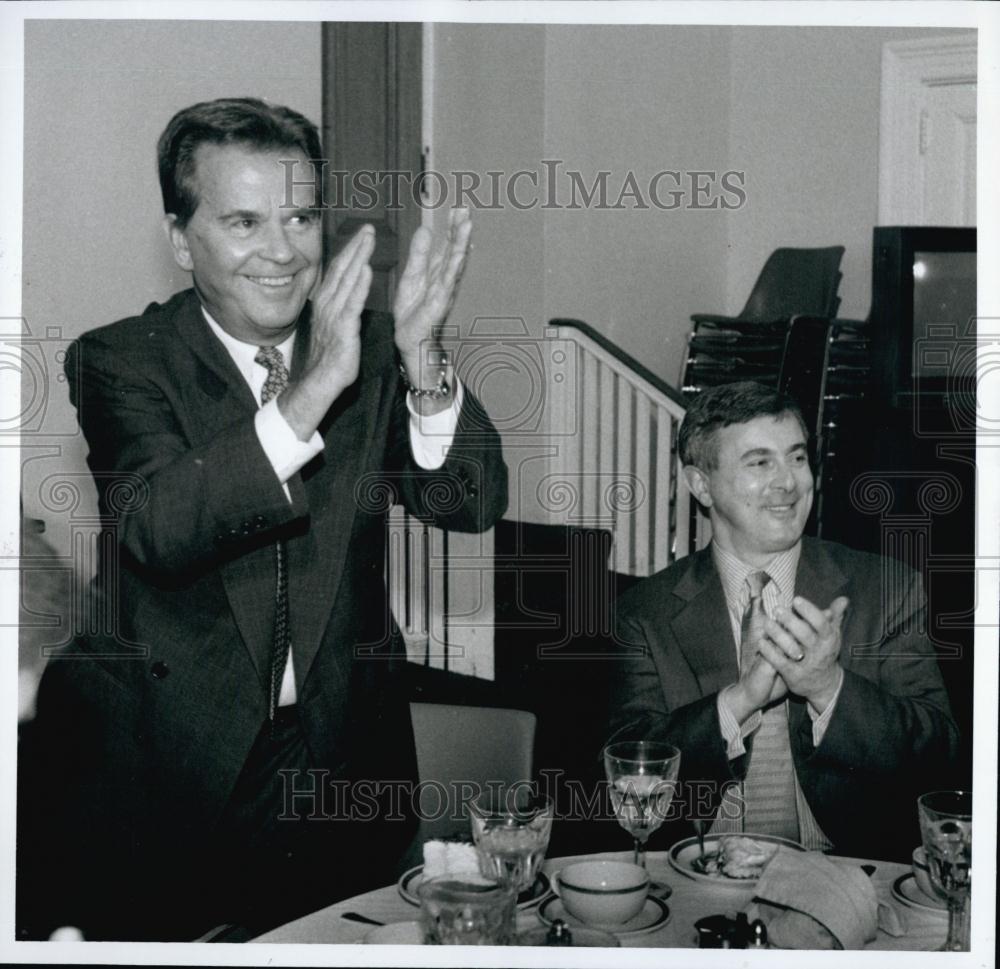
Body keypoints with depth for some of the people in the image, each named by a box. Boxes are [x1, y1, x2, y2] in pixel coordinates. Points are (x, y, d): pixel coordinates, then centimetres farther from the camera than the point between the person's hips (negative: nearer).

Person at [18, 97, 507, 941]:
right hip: (160, 768, -2)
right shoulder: (121, 361, -8)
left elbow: (472, 505, -12)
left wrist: (424, 364, -30)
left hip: (343, 758, 3)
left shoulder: (370, 347, -1)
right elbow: (156, 529, -26)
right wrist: (310, 391, -36)